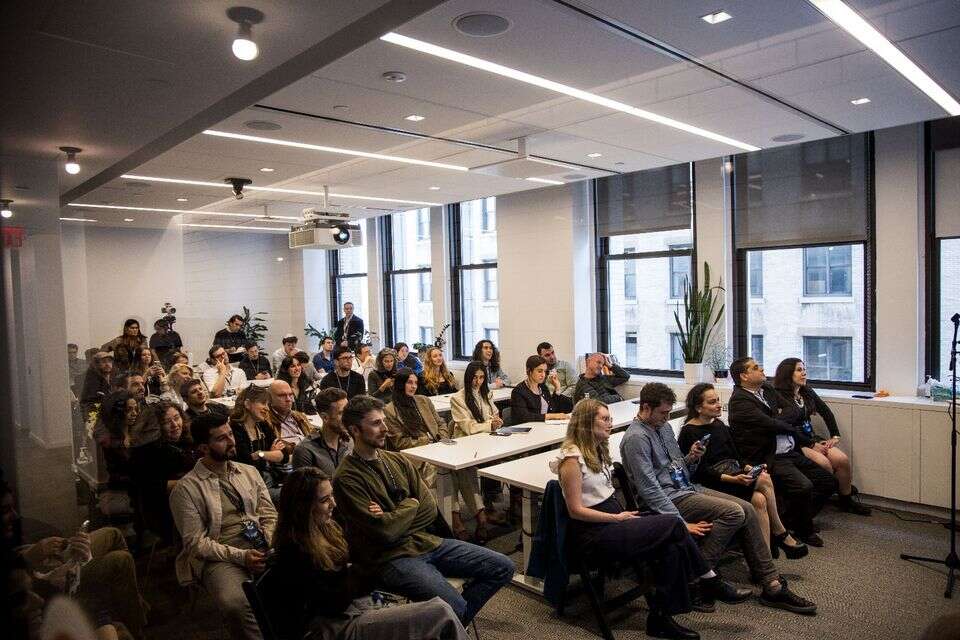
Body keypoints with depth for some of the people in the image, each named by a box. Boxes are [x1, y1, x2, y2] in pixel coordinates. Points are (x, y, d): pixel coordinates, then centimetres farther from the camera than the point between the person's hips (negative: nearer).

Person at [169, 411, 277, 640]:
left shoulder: (250, 472, 15)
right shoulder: (186, 489, -1)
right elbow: (196, 542, -5)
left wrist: (271, 548, -6)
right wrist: (241, 556, -15)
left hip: (263, 550, 4)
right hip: (220, 558, -4)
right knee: (235, 604, -36)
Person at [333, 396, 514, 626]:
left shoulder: (398, 460, 9)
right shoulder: (346, 478, -13)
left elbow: (430, 510, 3)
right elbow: (385, 531, -19)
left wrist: (394, 518, -12)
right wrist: (410, 505, -2)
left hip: (427, 541, 7)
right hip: (392, 557, -7)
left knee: (503, 567, 2)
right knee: (455, 607, -29)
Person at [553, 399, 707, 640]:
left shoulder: (597, 451, 14)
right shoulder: (572, 459, -15)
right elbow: (576, 511, -16)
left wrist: (622, 515, -1)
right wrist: (617, 518, -14)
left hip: (613, 520, 9)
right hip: (593, 535, -9)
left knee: (670, 548, -14)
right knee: (672, 524, -15)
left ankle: (661, 618, -6)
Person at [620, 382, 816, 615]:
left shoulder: (665, 427, 13)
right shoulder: (636, 438, -16)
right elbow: (649, 488, -21)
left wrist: (691, 458, -1)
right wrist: (681, 523, -24)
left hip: (688, 489, 9)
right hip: (668, 498, -9)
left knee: (747, 510, -5)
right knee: (733, 513, -22)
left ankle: (772, 585, -1)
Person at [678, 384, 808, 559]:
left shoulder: (719, 424, 15)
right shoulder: (689, 432, -9)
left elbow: (735, 455, 16)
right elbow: (702, 471, -14)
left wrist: (747, 467, -5)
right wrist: (733, 479, -22)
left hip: (734, 473, 7)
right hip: (713, 484, -7)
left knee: (759, 499, -22)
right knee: (764, 480, -21)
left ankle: (767, 551, -18)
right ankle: (781, 534, -8)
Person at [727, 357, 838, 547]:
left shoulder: (767, 389, 14)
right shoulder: (739, 400, -14)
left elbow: (796, 411, 11)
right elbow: (769, 424, -19)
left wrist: (780, 418, -9)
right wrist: (792, 427, 1)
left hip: (791, 453, 10)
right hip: (768, 459, -9)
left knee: (828, 481, 9)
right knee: (803, 487, -26)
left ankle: (795, 520, 22)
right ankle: (803, 530, 2)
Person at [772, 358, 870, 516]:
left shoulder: (807, 391, 11)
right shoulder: (779, 396, -14)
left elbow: (826, 412, 17)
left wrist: (835, 436, 6)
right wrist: (812, 445, -14)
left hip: (811, 437, 7)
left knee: (843, 460, -12)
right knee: (824, 463, -28)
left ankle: (847, 501, 5)